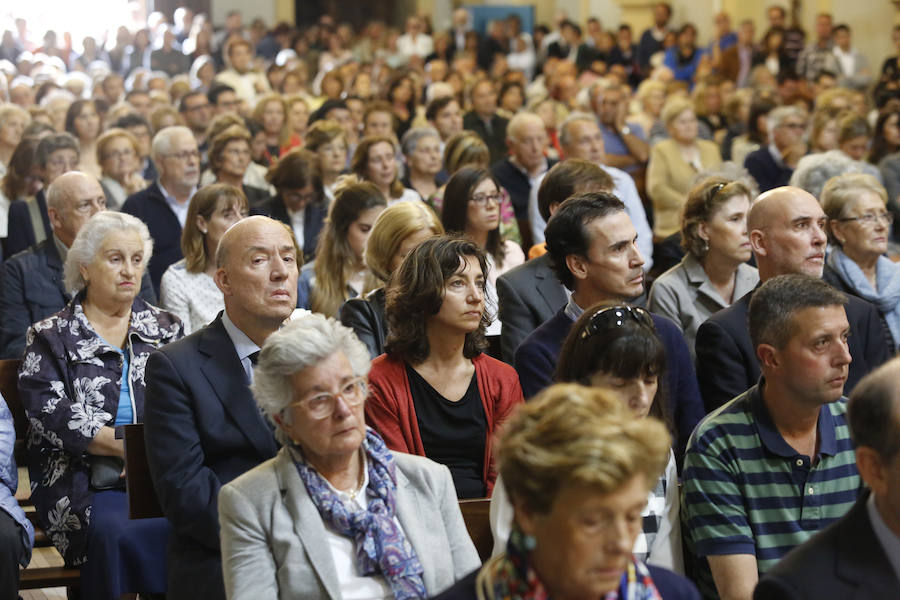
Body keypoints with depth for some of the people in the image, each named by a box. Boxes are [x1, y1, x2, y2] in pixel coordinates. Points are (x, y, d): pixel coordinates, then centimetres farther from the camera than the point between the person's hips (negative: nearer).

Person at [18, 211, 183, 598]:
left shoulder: (166, 328, 20)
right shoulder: (51, 337, 11)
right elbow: (48, 413, -4)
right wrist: (125, 446, -14)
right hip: (87, 483, -2)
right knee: (115, 534, -35)